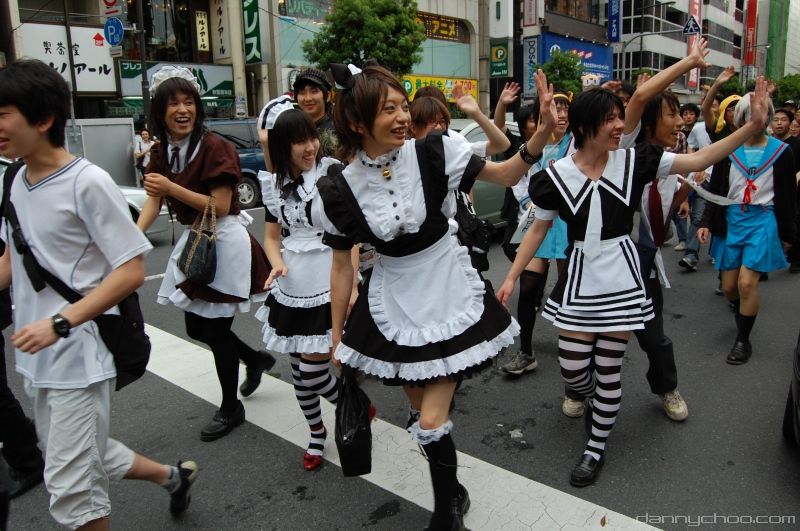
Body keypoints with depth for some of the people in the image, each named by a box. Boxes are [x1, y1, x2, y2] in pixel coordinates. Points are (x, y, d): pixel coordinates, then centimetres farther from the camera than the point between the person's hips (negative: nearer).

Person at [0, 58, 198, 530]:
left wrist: (60, 323, -23)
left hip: (79, 357, -8)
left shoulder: (88, 182, -18)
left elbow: (132, 271, -19)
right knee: (84, 457, 21)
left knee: (70, 486, 3)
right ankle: (174, 476, 42)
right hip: (39, 357, 8)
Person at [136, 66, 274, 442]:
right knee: (196, 327, 15)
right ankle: (256, 359, 41)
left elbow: (221, 206, -19)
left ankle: (231, 408, 23)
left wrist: (173, 188, -25)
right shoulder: (162, 152, 7)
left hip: (224, 242, -8)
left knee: (216, 329, 1)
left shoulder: (215, 147, -16)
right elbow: (153, 202, 1)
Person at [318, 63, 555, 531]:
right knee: (423, 404, 15)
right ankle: (453, 492, 45)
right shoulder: (341, 187, -10)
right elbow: (342, 266, -1)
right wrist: (337, 336, 6)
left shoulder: (433, 152, -13)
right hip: (394, 300, 2)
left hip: (448, 292, -2)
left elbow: (506, 175, -7)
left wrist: (545, 130, -25)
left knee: (431, 422, -2)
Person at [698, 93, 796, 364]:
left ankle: (743, 340, 5)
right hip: (731, 220, 2)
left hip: (763, 220, -2)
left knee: (747, 282, -13)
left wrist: (787, 234, 6)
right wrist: (707, 223, -1)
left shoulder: (781, 151, -1)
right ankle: (743, 312, 39)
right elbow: (715, 188, 6)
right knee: (729, 286, 5)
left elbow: (789, 196, 4)